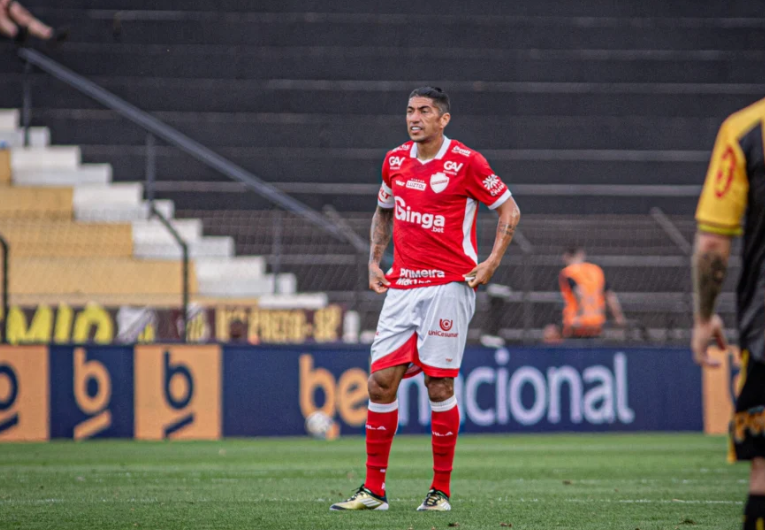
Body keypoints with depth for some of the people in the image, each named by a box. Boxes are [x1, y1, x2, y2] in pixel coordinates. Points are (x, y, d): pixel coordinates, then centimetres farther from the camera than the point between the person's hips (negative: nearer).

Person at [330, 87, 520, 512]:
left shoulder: (466, 162, -6)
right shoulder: (395, 162, 10)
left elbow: (509, 210, 1)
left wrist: (491, 262, -8)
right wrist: (375, 261, 16)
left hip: (450, 285, -5)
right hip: (402, 286, 5)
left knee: (440, 386, -5)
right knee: (381, 382, -1)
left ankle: (441, 491, 6)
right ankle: (374, 489, 5)